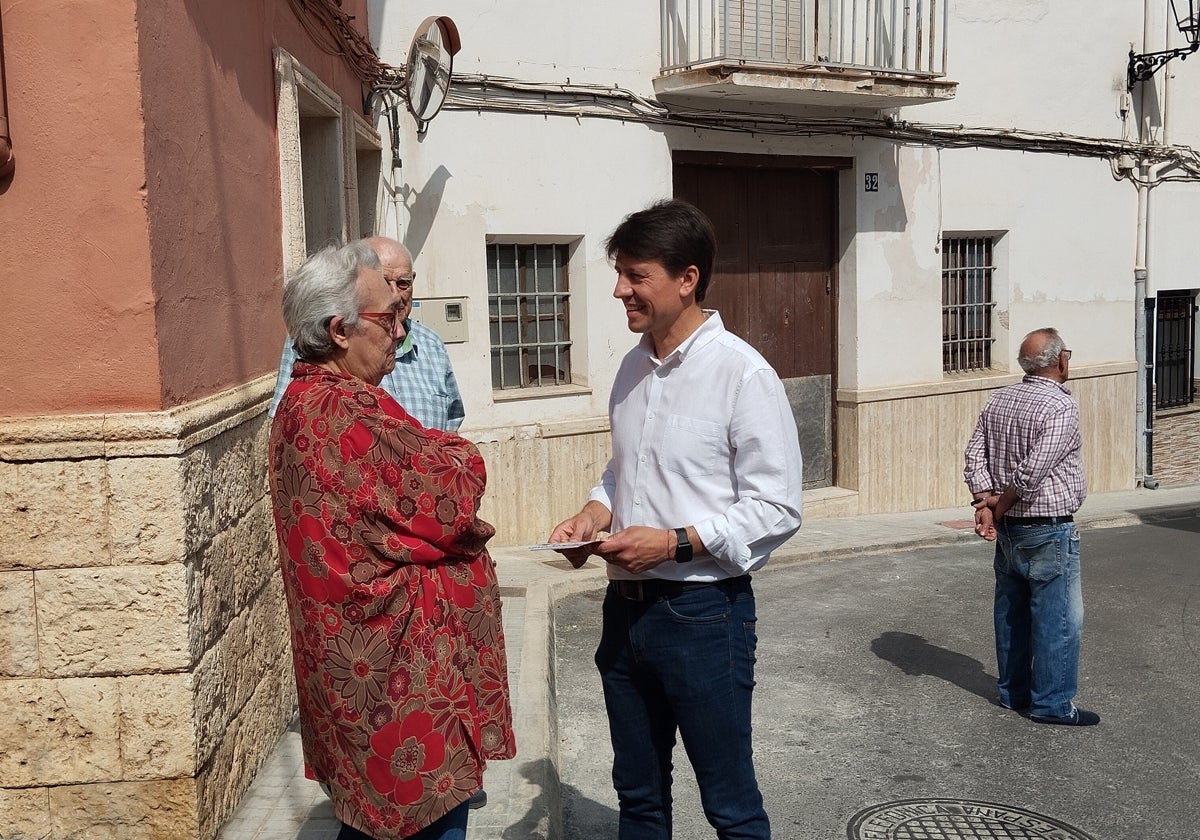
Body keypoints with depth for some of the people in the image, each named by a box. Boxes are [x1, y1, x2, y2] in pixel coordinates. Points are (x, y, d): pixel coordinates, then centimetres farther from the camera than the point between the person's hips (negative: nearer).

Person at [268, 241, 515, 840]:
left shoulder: (302, 402, 11)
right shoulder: (350, 412, -24)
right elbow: (450, 502, -19)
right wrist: (461, 456, 0)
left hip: (351, 664, 10)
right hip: (404, 669, -10)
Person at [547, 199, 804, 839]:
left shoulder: (741, 372, -15)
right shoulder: (634, 367, 8)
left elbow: (777, 507, -16)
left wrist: (675, 542, -22)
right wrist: (594, 514, 0)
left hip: (702, 612, -7)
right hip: (626, 606, 7)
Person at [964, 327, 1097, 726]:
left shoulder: (997, 400, 6)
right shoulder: (1061, 406, -17)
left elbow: (974, 456, 0)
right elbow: (1033, 472, -23)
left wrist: (985, 503, -7)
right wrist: (1000, 506, -9)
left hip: (1008, 529, 8)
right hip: (1049, 531, -8)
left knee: (1011, 612, 15)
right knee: (1058, 618, 3)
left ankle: (1013, 691, 26)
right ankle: (1052, 703, 10)